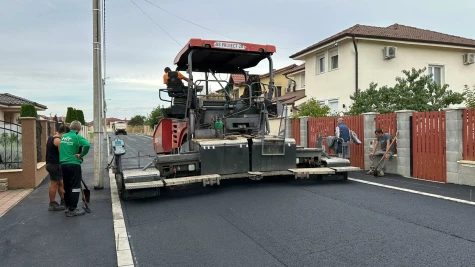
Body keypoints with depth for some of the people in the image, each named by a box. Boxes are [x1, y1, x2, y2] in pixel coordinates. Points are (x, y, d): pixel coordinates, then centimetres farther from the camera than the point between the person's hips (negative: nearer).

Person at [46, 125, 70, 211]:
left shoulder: (50, 138, 15)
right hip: (55, 165, -10)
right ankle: (52, 204, 5)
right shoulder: (58, 140, -16)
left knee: (60, 183, 15)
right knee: (54, 184, -2)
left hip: (50, 164, 10)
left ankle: (63, 201, 23)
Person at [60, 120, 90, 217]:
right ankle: (72, 210, -1)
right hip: (74, 164, -7)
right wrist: (81, 155, -16)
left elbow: (62, 149, 17)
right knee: (75, 187, 0)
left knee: (67, 187, 16)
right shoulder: (77, 137, -12)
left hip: (63, 164, 7)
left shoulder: (63, 136, 8)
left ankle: (68, 207, 27)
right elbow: (87, 145, -28)